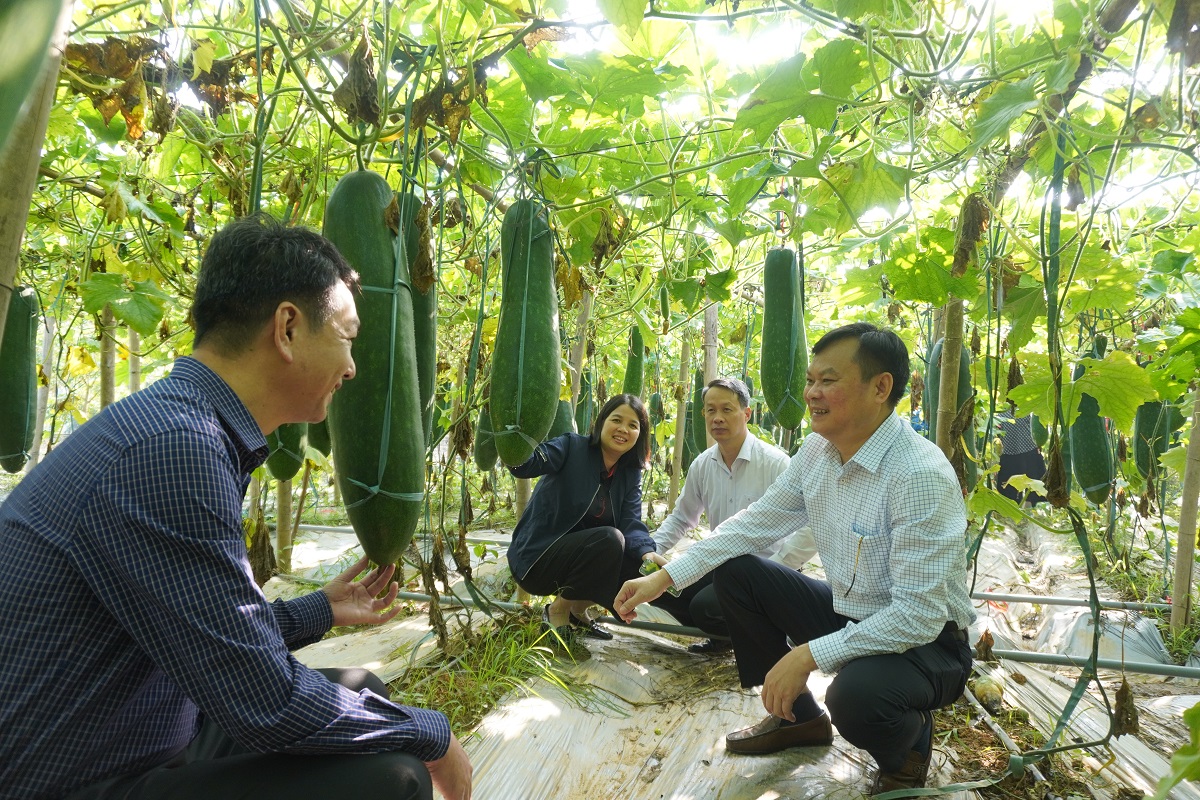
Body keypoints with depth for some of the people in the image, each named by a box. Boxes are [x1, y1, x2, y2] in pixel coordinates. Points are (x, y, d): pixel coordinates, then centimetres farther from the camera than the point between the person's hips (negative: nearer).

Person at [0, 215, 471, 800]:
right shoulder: (171, 448, -26)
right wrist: (432, 735, -11)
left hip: (150, 742, 10)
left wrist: (321, 611, 24)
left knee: (362, 689, 14)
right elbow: (266, 704, -24)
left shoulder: (189, 429, 5)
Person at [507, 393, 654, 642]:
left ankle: (577, 611, 10)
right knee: (609, 539, -28)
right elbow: (526, 464, -32)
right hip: (537, 558, -7)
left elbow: (632, 525, -9)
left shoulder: (630, 475, 3)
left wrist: (648, 554, -31)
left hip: (582, 558, 7)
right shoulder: (571, 448, -13)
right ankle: (557, 611, -7)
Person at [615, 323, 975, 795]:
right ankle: (798, 717, 16)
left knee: (856, 693, -37)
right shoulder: (818, 449, -5)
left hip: (926, 642, -7)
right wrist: (664, 577, -6)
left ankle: (909, 744, 3)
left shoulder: (921, 476, -29)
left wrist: (807, 655, -33)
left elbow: (919, 615, -30)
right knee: (734, 572, -1)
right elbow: (757, 522, 1)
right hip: (845, 613, 7)